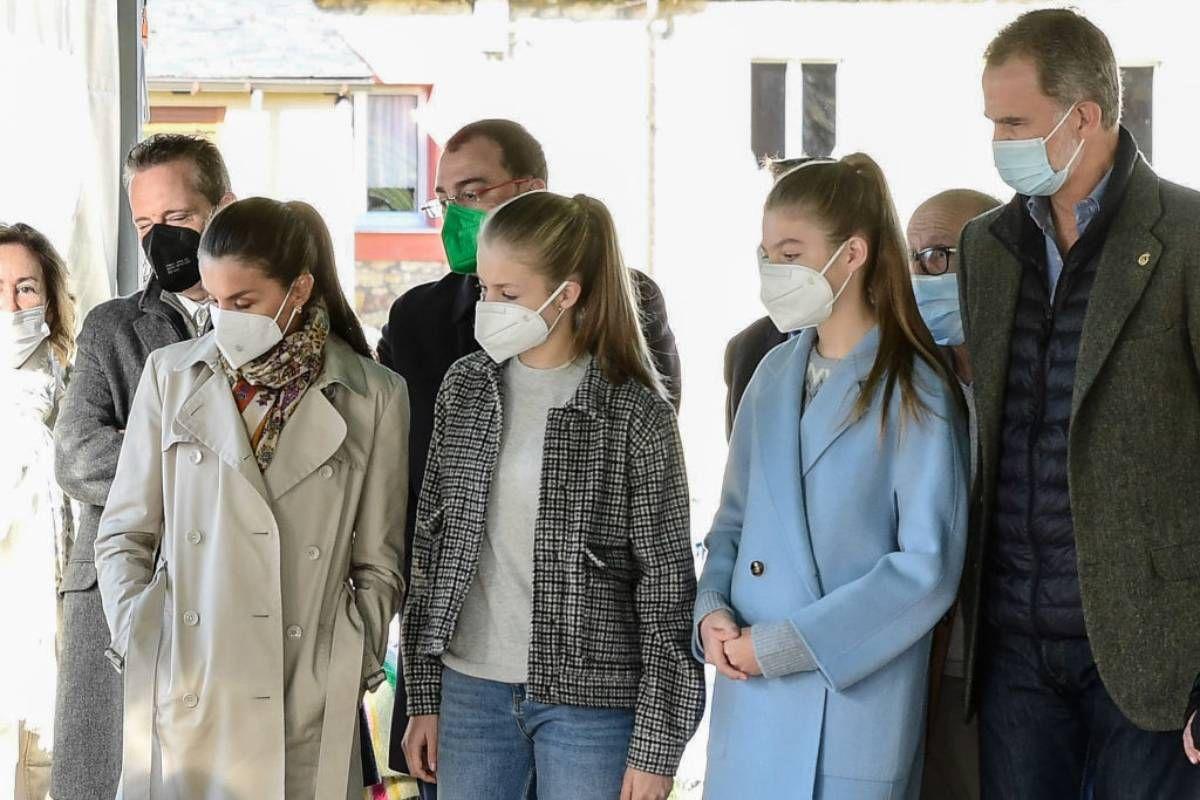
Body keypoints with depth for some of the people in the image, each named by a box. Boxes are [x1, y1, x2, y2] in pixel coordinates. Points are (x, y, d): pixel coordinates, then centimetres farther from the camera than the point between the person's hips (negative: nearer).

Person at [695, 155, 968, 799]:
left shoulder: (915, 392, -8)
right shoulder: (774, 373, 10)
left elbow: (927, 569, -13)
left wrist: (780, 645, -15)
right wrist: (712, 611, -4)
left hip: (852, 707, -5)